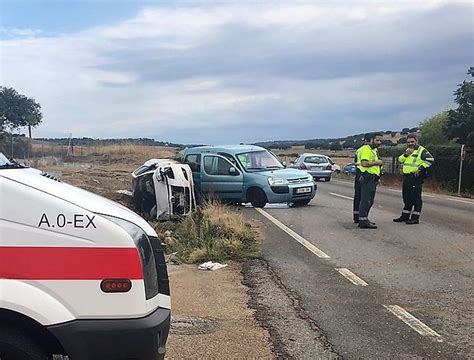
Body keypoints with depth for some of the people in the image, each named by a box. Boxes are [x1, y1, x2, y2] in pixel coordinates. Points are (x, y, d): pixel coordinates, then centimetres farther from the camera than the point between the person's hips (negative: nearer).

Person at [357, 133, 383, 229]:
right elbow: (364, 163, -26)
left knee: (369, 201, 14)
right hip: (368, 177, -11)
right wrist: (376, 162, -18)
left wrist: (379, 163, 17)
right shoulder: (366, 150, -12)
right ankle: (363, 221, -11)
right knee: (366, 200, -11)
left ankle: (364, 219, 22)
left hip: (373, 179, 11)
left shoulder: (374, 150, 22)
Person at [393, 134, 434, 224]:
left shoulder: (422, 150, -5)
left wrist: (421, 168, -20)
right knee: (406, 198, 14)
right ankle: (405, 216, 22)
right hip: (406, 177, 8)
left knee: (416, 198, -5)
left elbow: (430, 159, -17)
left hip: (416, 178, -8)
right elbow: (400, 160, 13)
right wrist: (405, 154, -4)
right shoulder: (407, 150, 20)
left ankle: (415, 218, -2)